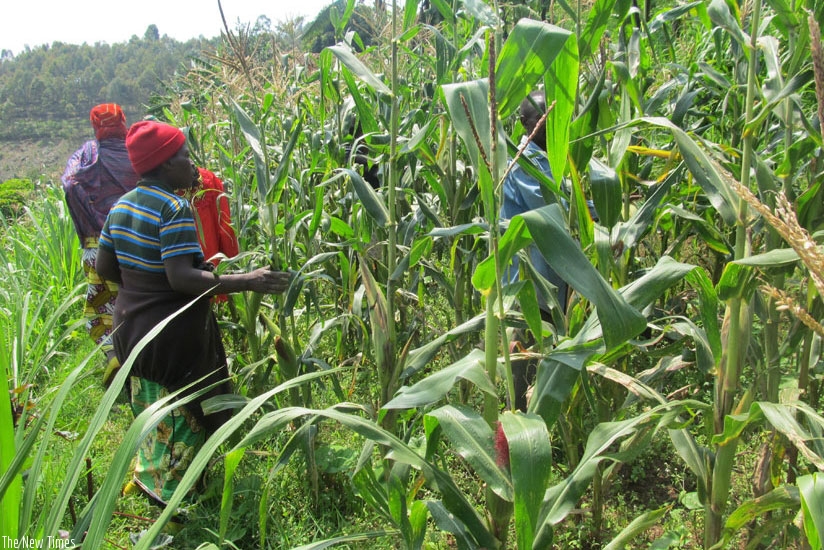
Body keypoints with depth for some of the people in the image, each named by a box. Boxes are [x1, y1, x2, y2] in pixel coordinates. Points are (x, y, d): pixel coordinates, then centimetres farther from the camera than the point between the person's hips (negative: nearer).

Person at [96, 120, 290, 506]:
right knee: (184, 415, 10)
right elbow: (182, 277, -30)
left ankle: (150, 477, 42)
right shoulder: (174, 208, -22)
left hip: (130, 325, 9)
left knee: (151, 412, 25)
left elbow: (104, 267, 7)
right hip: (173, 333, -8)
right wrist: (248, 281, -30)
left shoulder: (121, 205, 3)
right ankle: (167, 491, 22)